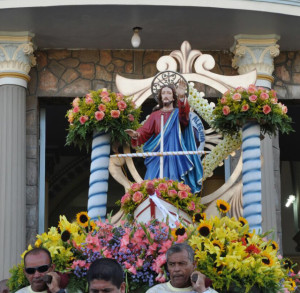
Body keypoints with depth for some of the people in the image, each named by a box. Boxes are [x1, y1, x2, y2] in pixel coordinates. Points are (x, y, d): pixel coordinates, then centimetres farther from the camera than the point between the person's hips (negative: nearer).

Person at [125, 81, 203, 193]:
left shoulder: (178, 113, 10)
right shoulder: (155, 116, 15)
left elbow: (184, 116, -15)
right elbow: (145, 131, 4)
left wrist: (182, 98, -34)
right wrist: (136, 135, -20)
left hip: (174, 158, -1)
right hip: (157, 158, 2)